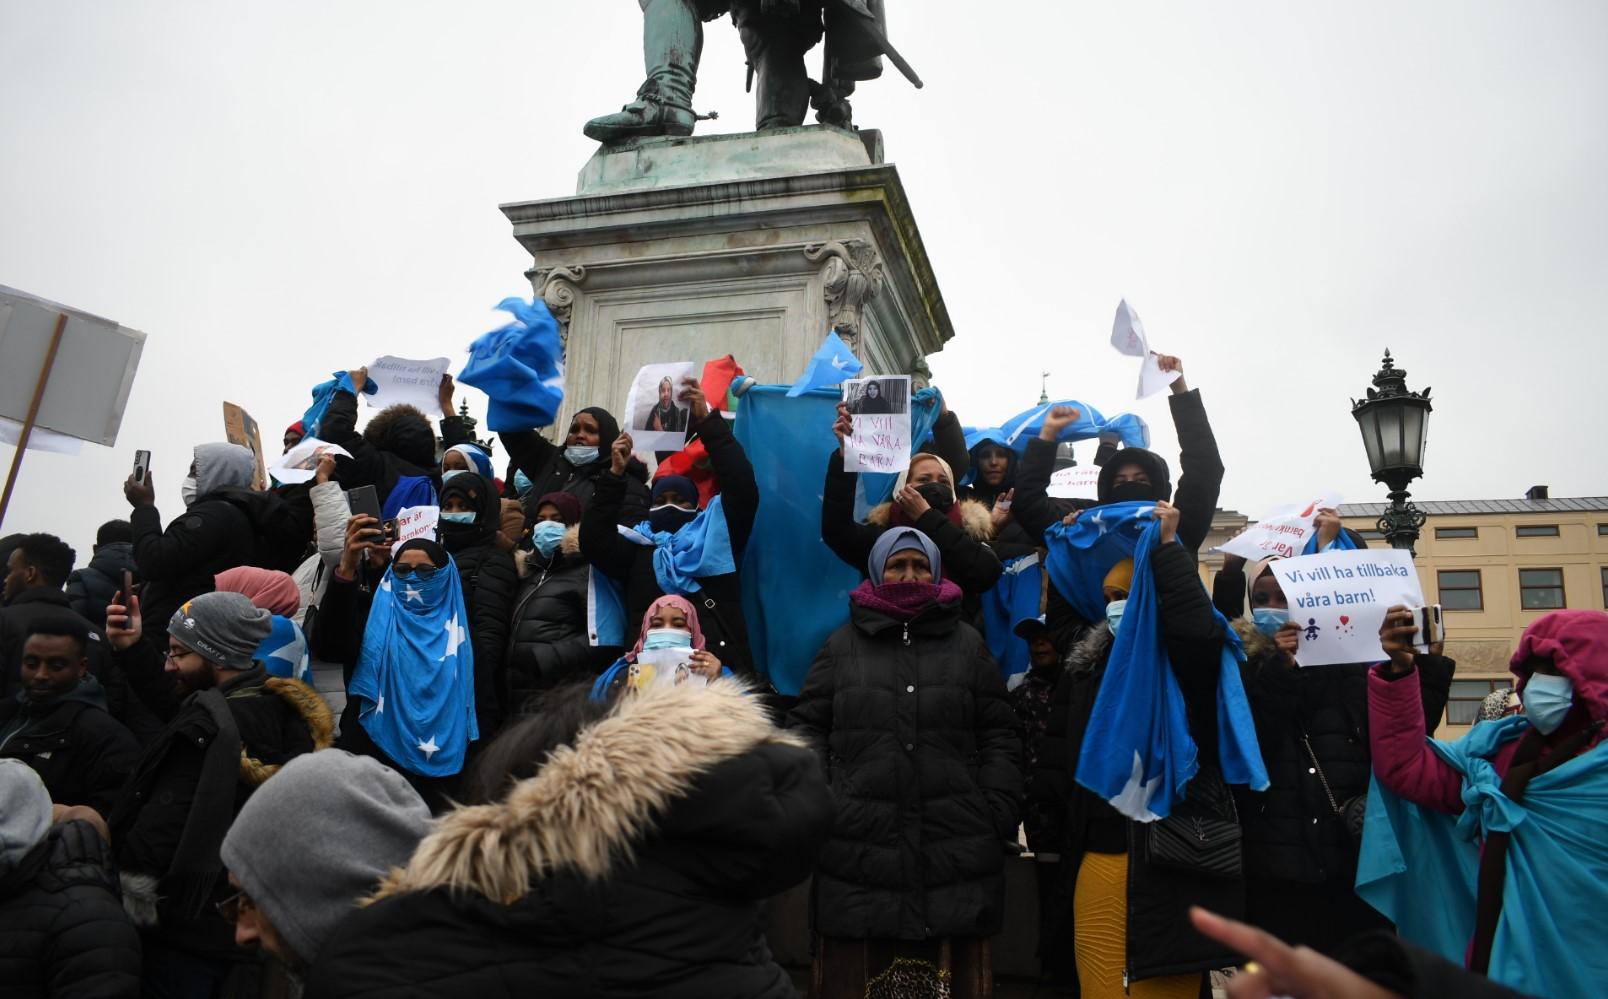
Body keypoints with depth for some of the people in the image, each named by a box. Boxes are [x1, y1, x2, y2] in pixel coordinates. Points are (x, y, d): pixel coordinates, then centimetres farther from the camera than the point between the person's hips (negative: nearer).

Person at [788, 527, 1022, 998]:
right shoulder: (843, 644, 10)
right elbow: (807, 727, 10)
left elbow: (999, 737, 9)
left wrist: (998, 814, 1)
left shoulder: (968, 644, 11)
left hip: (954, 849, 0)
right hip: (859, 847, 0)